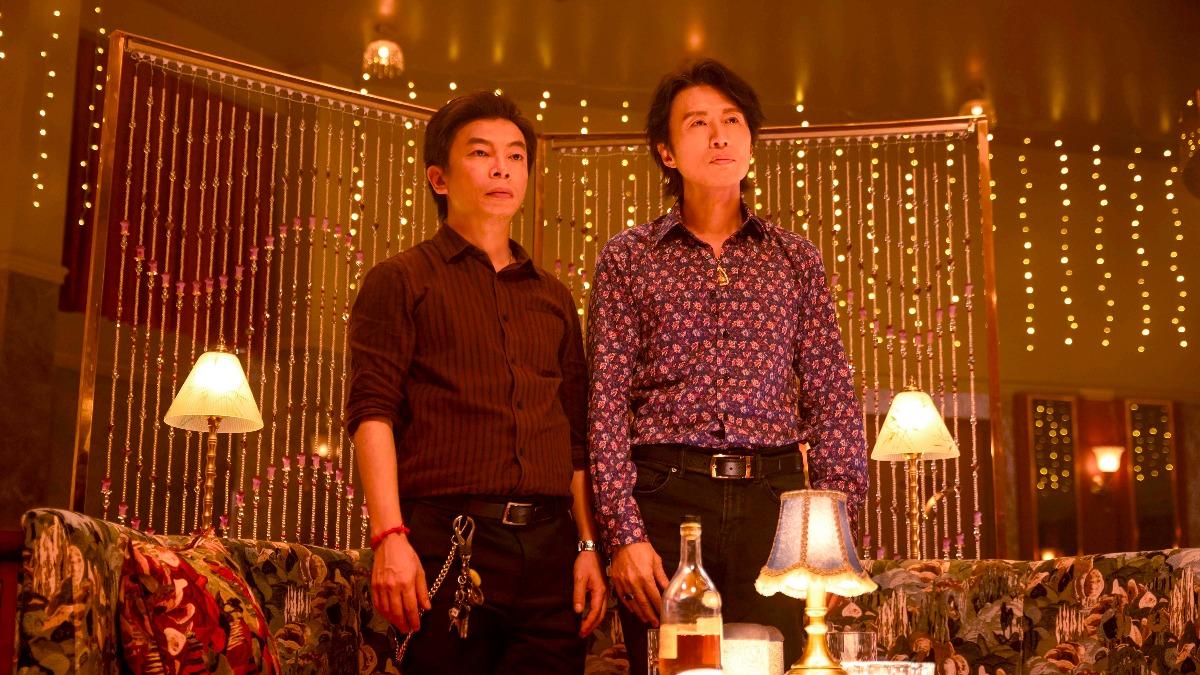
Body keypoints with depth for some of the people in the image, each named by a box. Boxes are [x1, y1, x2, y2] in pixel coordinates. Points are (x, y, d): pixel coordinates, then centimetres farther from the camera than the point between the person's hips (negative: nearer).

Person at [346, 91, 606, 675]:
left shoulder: (554, 299, 22)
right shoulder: (400, 281, 8)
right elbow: (372, 411, -3)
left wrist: (588, 545, 9)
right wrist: (390, 536, -15)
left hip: (547, 548, 4)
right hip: (444, 540, -4)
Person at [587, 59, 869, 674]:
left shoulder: (796, 258, 13)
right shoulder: (627, 258, 8)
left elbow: (832, 401, 10)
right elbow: (606, 403, 1)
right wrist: (625, 533, -9)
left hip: (772, 502, 2)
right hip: (663, 496, -1)